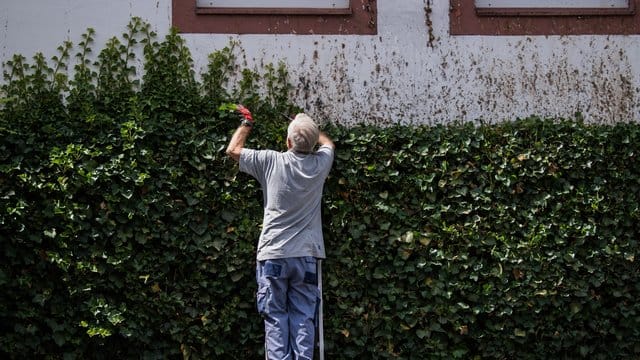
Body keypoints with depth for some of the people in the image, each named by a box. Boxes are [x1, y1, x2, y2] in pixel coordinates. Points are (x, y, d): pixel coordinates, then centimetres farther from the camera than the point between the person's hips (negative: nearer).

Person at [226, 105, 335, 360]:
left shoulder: (271, 161, -6)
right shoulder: (320, 164, 1)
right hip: (306, 255, 2)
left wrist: (247, 123, 24)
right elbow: (328, 143, 27)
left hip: (273, 255, -2)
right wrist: (310, 128, 40)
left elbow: (233, 150, 10)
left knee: (275, 318, 0)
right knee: (304, 318, 2)